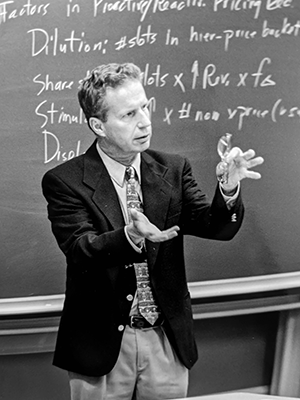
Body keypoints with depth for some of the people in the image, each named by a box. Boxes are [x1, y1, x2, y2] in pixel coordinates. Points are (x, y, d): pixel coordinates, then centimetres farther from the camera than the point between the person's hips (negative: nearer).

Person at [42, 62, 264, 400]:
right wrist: (131, 236, -39)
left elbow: (218, 228, -7)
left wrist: (228, 189, -27)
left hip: (168, 341, 3)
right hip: (103, 345, -3)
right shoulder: (64, 181, -9)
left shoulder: (173, 170, 1)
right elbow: (80, 250, -21)